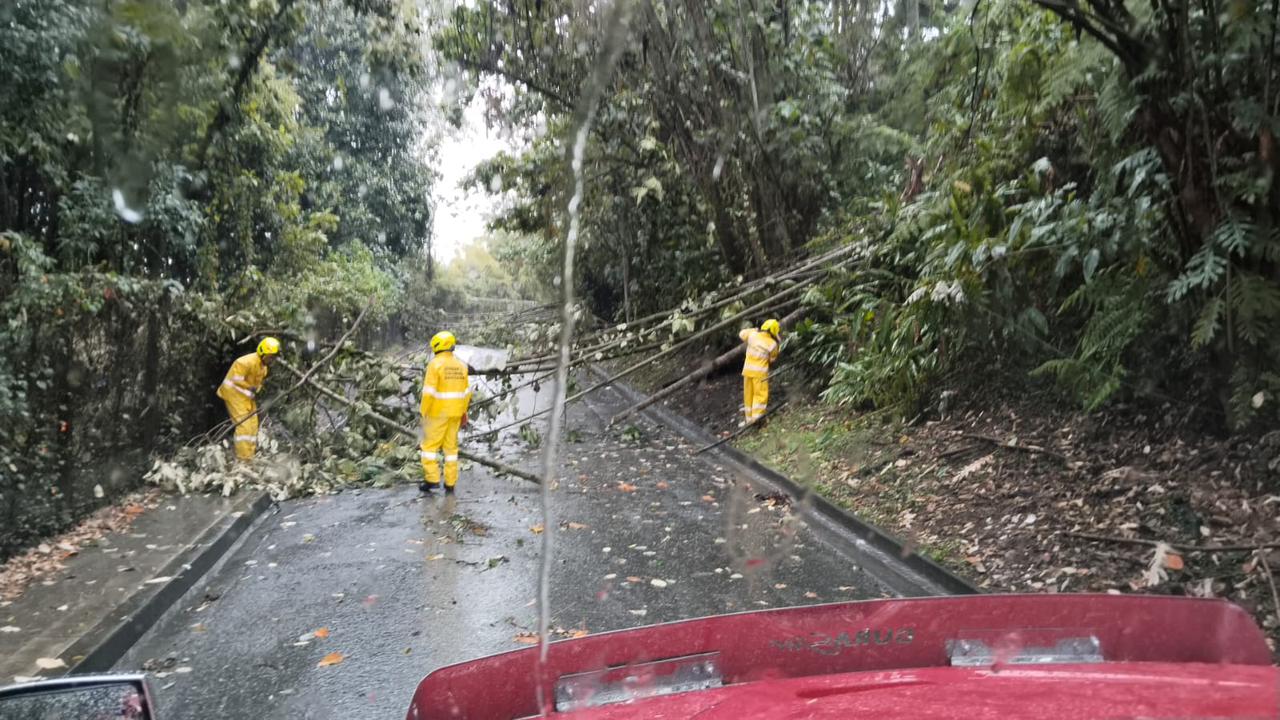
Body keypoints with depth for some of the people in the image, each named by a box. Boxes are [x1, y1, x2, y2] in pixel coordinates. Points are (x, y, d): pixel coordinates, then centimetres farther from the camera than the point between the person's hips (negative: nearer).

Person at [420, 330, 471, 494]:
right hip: (455, 413, 6)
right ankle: (450, 483, 11)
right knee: (451, 446, 11)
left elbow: (429, 392, -17)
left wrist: (424, 412, -9)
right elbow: (466, 392, 9)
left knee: (430, 445, 5)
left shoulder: (435, 364, -12)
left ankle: (432, 479, -1)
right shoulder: (460, 365, 7)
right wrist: (463, 413, 16)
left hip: (437, 412, -5)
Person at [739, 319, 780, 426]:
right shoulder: (772, 344, -8)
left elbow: (742, 334, 20)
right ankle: (756, 417, -10)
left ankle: (748, 418, 17)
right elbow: (772, 358, 6)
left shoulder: (752, 335, -1)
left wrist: (754, 330, 25)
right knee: (761, 395, 0)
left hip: (747, 369, 5)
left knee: (748, 395, 12)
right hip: (760, 371, -5)